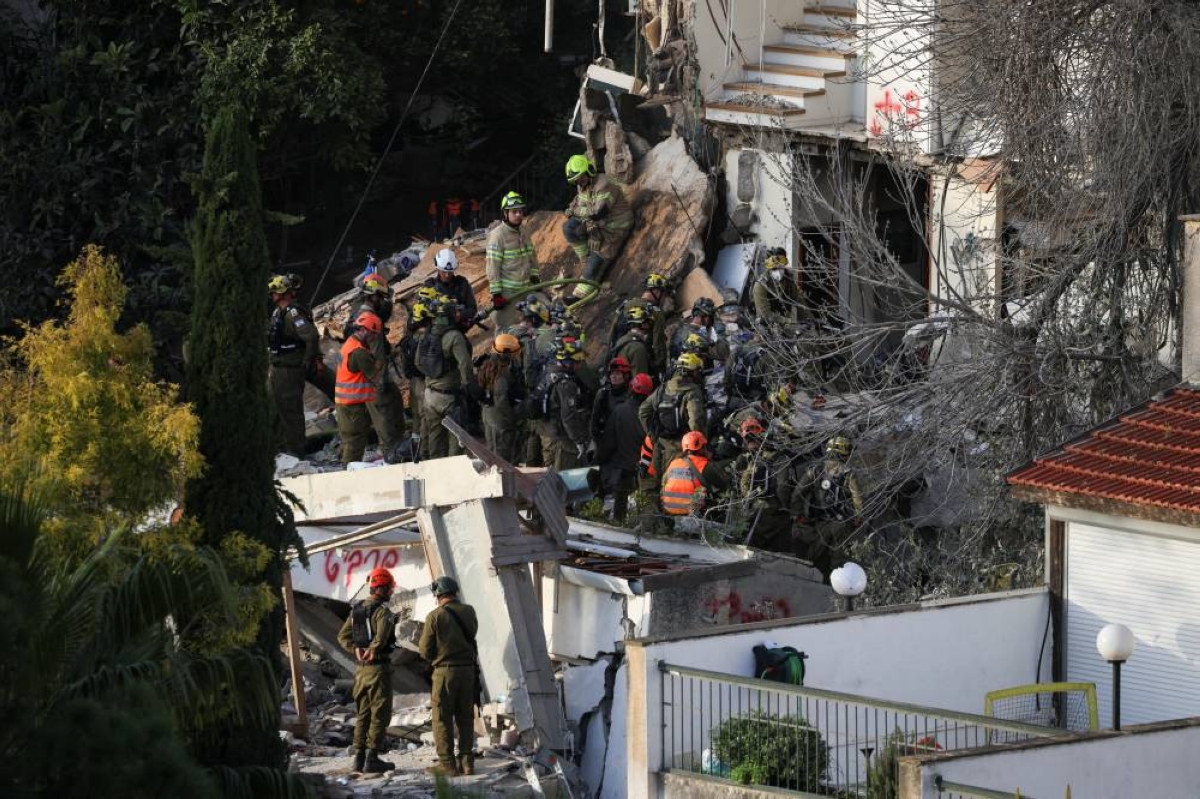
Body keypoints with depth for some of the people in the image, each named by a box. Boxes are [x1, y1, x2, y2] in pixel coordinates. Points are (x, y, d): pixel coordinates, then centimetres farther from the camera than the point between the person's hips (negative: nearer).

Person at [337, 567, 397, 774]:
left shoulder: (356, 610, 11)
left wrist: (356, 650, -3)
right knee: (380, 714, -2)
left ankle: (359, 757, 15)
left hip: (361, 669, 7)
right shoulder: (382, 611, -14)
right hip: (379, 667, -7)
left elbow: (343, 636, 10)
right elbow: (382, 635, -31)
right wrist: (372, 651, -17)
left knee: (363, 714, 15)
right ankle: (372, 758, -5)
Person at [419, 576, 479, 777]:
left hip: (445, 671, -5)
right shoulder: (468, 612, 1)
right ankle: (466, 761, 13)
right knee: (465, 717, 12)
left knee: (442, 718, 1)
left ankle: (447, 763, -2)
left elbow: (425, 650, -8)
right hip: (468, 668, 5)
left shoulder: (435, 616, -11)